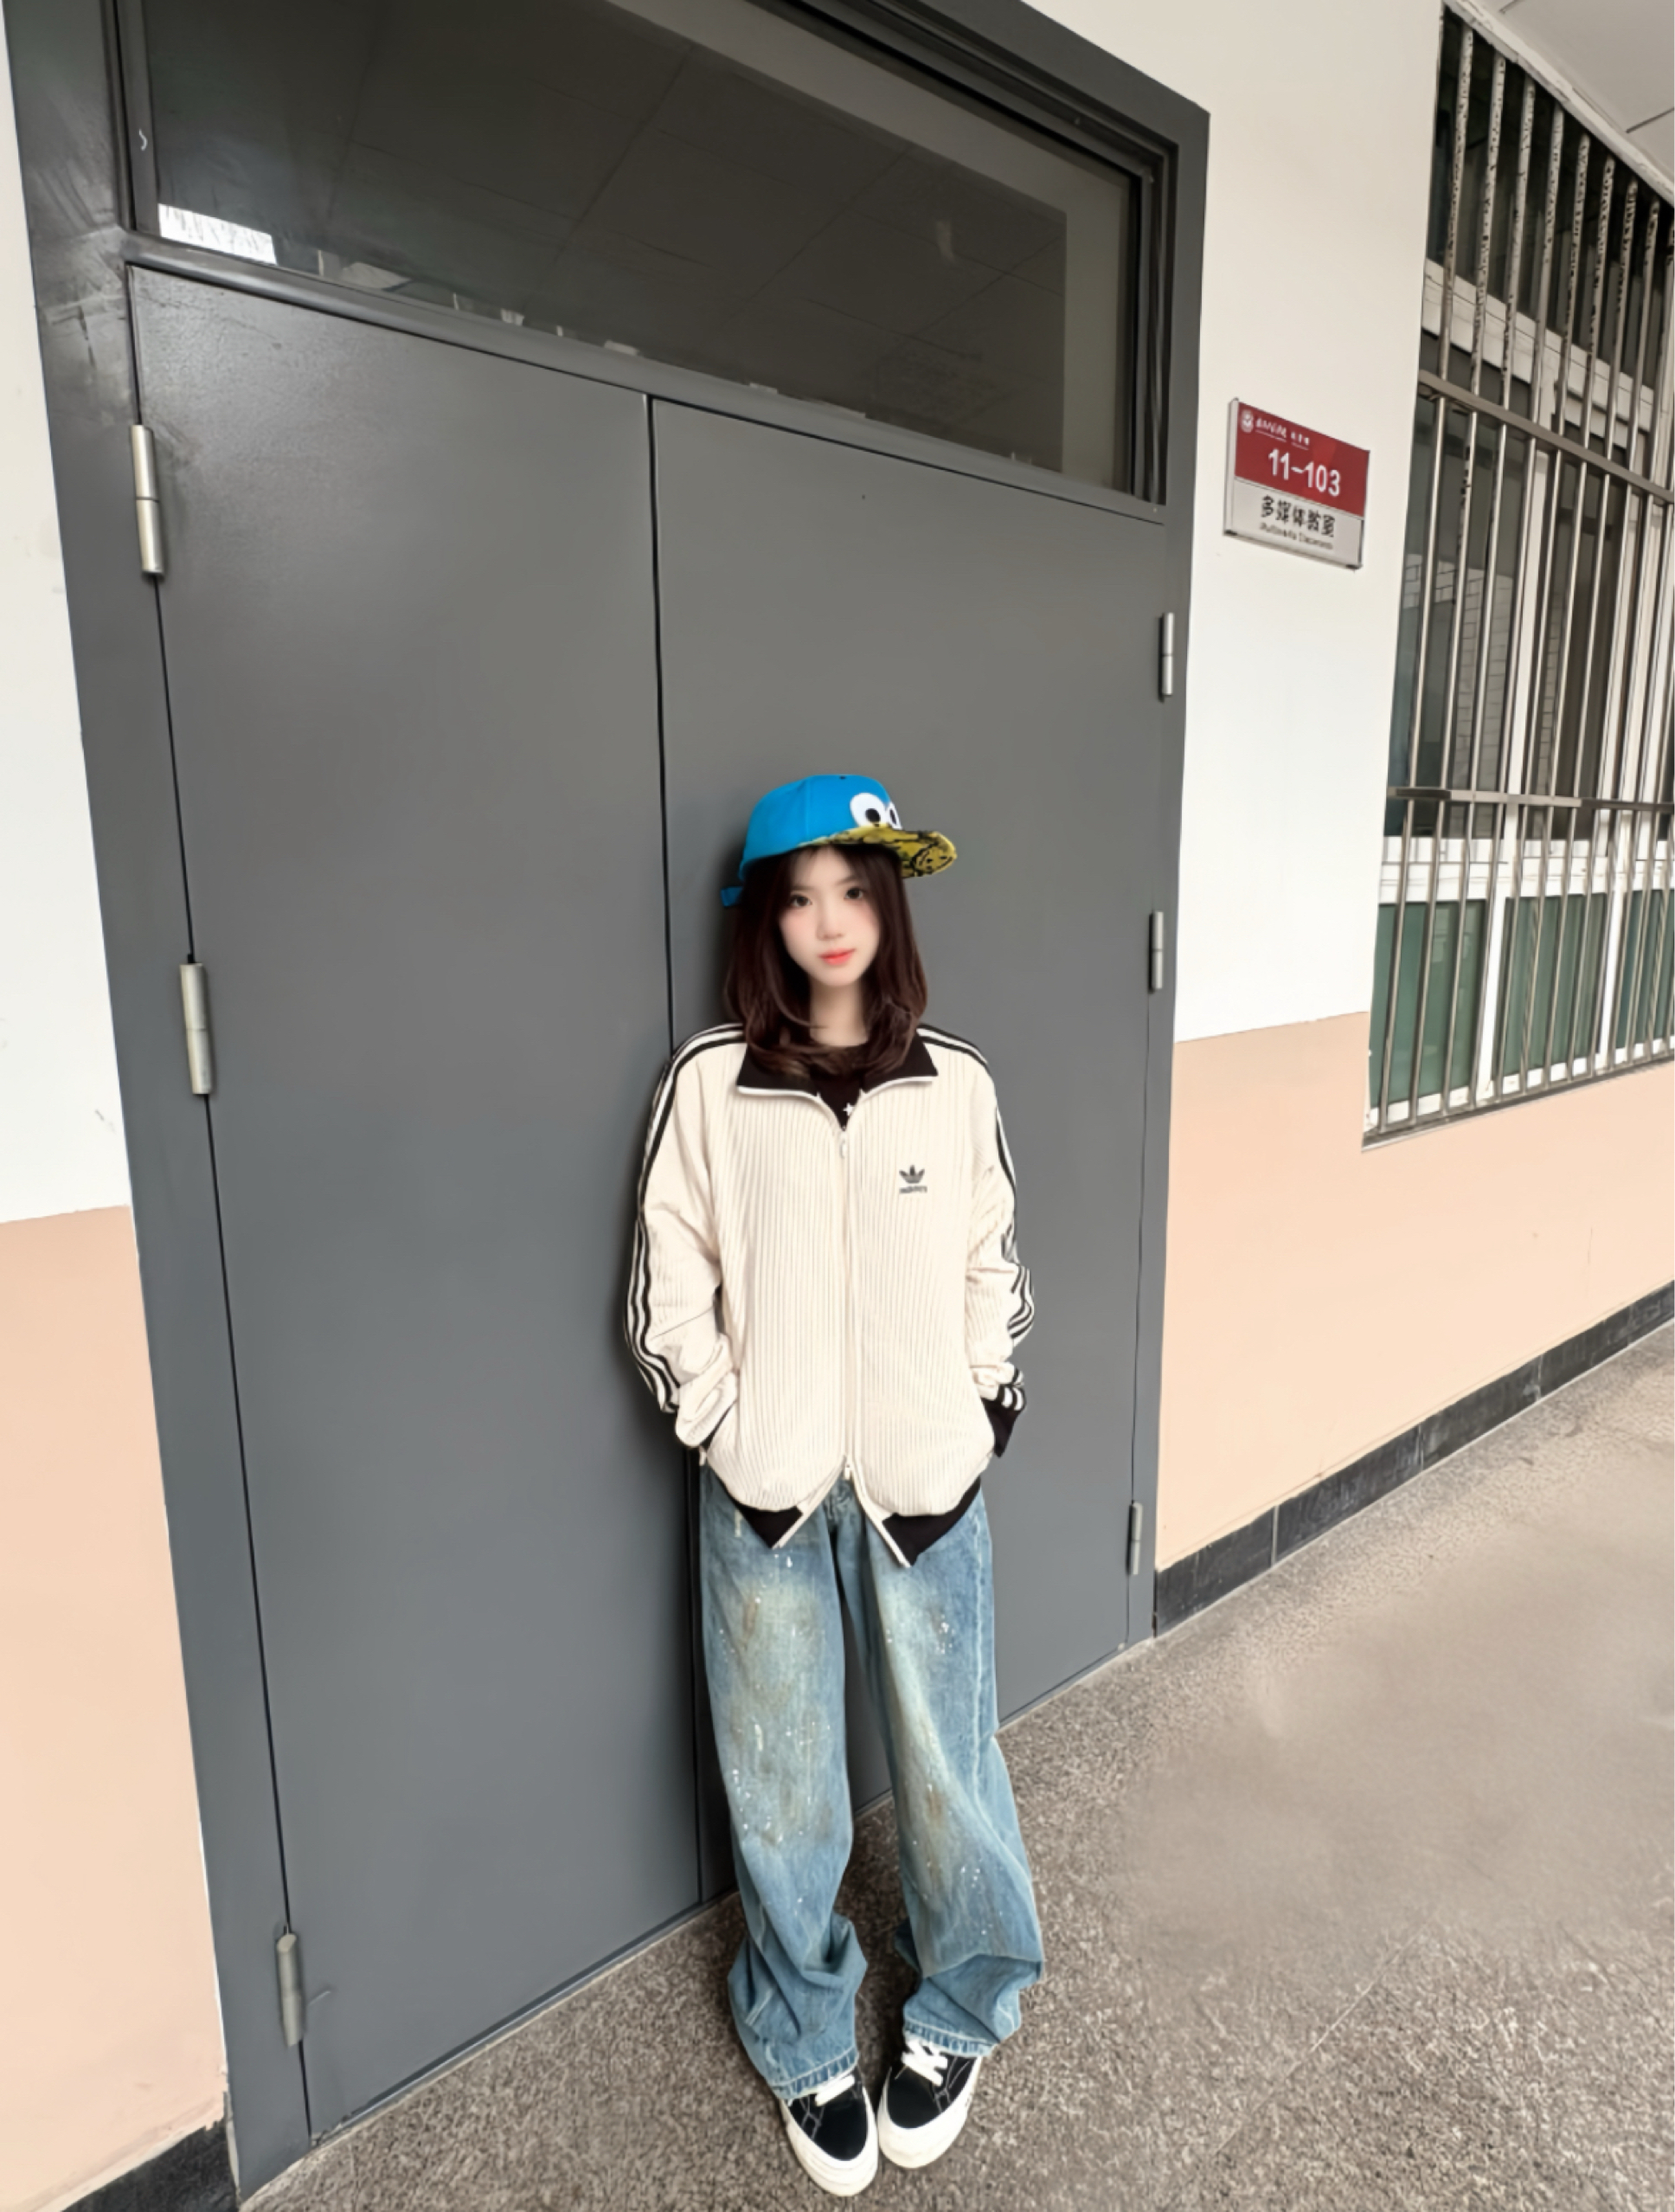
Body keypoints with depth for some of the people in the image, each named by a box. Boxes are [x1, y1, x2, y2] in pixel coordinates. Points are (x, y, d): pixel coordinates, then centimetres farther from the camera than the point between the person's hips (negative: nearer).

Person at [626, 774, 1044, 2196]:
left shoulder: (953, 1081, -2)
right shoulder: (710, 1081, -6)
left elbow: (992, 1268, 5)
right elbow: (669, 1282, -2)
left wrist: (980, 1418, 0)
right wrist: (727, 1430, -6)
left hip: (923, 1479, 1)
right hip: (767, 1488, 0)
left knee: (944, 1758, 15)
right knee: (783, 1785, 15)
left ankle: (956, 2018, 46)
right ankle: (809, 2049, 43)